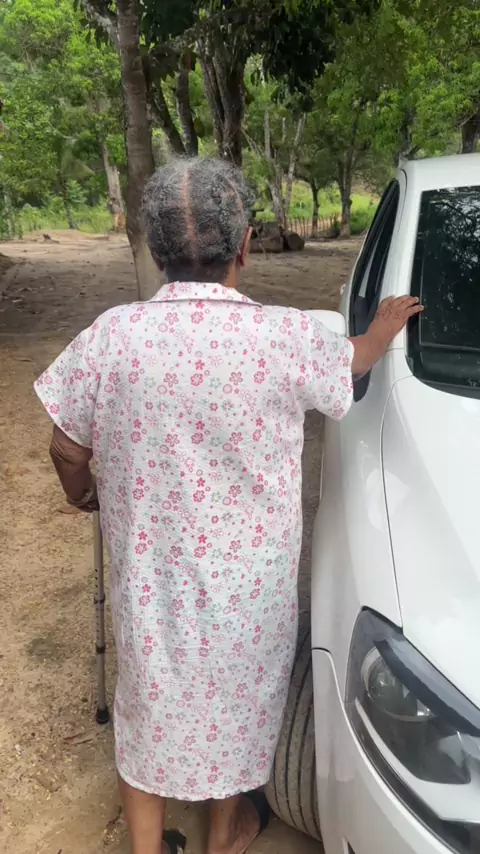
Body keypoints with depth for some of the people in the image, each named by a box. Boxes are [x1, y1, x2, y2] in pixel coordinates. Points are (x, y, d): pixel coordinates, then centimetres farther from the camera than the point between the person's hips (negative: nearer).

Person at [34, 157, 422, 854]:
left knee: (151, 708, 23)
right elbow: (354, 360, 3)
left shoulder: (112, 335, -16)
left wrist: (80, 493, 18)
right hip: (246, 581, 0)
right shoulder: (285, 338, -19)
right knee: (237, 702, 25)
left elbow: (68, 446, -5)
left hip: (148, 575, 1)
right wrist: (385, 326, 26)